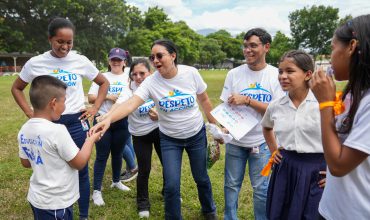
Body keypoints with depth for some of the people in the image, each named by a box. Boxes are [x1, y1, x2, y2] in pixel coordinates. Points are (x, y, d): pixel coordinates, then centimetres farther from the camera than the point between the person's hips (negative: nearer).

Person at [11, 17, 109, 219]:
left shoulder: (81, 61, -4)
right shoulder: (35, 63, -3)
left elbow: (104, 83, 8)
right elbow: (16, 89, 11)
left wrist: (95, 108, 0)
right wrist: (30, 113, 0)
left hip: (76, 122, 0)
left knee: (81, 170, 8)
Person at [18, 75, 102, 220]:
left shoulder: (24, 130, -4)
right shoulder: (57, 131, -27)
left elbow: (26, 163, 9)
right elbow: (80, 163, -18)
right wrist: (91, 139, -5)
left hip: (36, 198, 7)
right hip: (56, 203, -7)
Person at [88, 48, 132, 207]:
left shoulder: (129, 78, 7)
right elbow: (90, 98, -2)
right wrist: (108, 97, -14)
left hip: (122, 122, 1)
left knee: (117, 153, 15)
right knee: (102, 156, 1)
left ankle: (116, 181, 37)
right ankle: (97, 191, 8)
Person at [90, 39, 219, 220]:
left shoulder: (191, 73, -15)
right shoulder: (151, 82, -18)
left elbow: (204, 100, -1)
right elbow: (130, 104, -33)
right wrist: (108, 119, -50)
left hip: (196, 135, 1)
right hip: (170, 139, 0)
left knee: (201, 178, 16)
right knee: (172, 185, -5)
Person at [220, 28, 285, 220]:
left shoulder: (276, 75, -7)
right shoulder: (234, 74, -2)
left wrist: (247, 100, -21)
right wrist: (224, 127, -19)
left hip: (261, 142, -2)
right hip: (235, 141, 2)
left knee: (261, 188, 9)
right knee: (231, 185, 14)